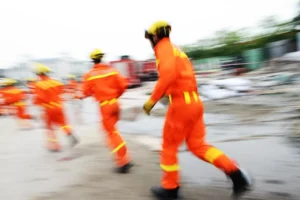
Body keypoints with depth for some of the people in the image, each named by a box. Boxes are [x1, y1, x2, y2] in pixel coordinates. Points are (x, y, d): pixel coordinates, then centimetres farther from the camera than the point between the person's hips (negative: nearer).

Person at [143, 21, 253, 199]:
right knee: (197, 145, 11)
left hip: (181, 103, -9)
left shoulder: (164, 48, -5)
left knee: (169, 146, 7)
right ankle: (236, 174, 1)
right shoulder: (176, 51, 24)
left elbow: (168, 74, -25)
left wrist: (152, 100, -19)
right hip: (194, 102, 9)